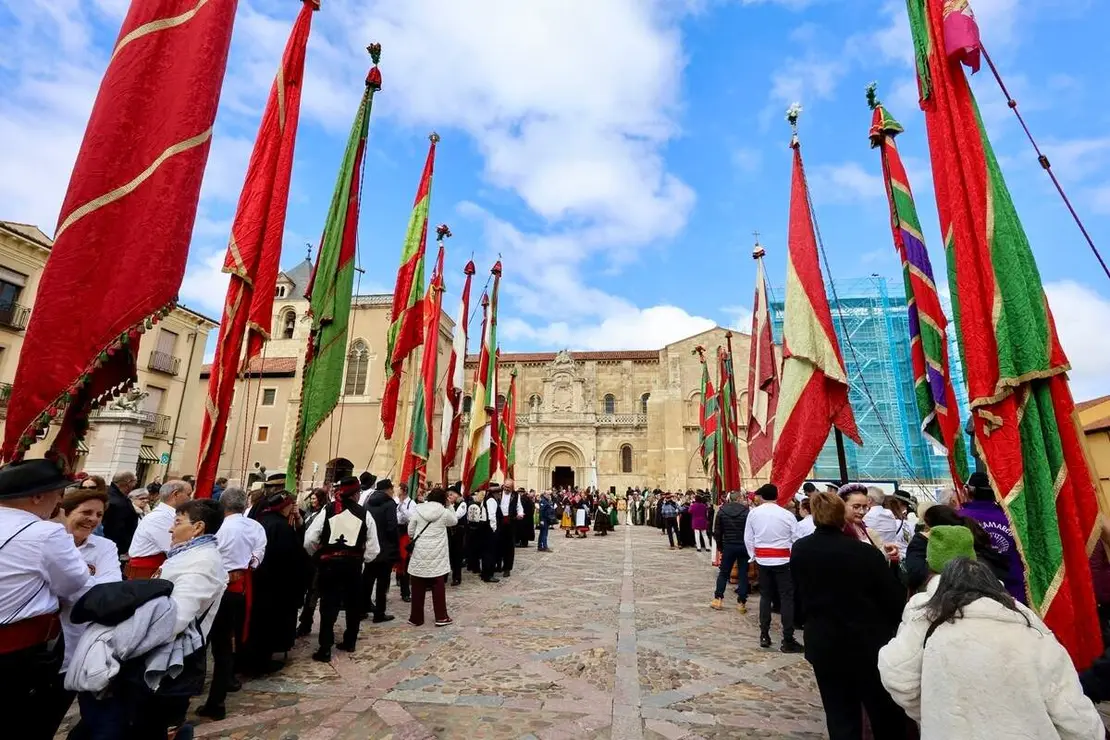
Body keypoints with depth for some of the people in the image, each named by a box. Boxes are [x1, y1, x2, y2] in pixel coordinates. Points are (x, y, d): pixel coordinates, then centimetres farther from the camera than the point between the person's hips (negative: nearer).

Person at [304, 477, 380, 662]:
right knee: (353, 604, 18)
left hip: (329, 563, -1)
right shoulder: (364, 514, -4)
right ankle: (349, 642, 30)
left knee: (328, 605, 6)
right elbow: (372, 548, -5)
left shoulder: (327, 511, -3)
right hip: (353, 564, 1)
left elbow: (309, 540, -6)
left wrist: (316, 555, 12)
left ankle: (325, 649, 6)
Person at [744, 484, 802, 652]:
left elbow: (748, 538, 2)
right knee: (787, 598, 4)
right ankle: (788, 641, 5)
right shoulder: (787, 515, -10)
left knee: (765, 596, 13)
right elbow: (796, 540, -7)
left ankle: (764, 635, 18)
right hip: (783, 560, -3)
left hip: (762, 560, 3)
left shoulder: (753, 513, -2)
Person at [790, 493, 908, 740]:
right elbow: (896, 601, -14)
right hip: (869, 644, -3)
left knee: (839, 715, 15)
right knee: (886, 714, 18)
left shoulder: (799, 550, -6)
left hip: (823, 644, 3)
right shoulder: (865, 552, -21)